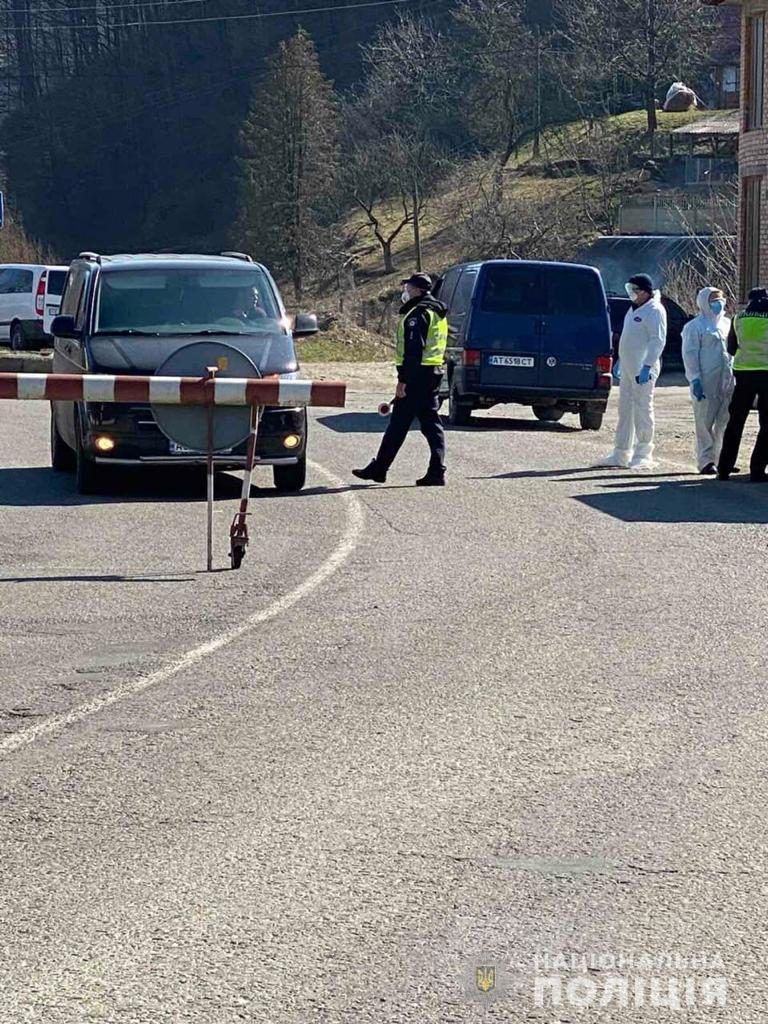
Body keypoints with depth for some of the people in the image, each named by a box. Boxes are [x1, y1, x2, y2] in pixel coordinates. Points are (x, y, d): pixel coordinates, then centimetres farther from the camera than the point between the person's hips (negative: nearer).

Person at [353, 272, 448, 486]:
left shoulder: (417, 314, -15)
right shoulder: (438, 314, 17)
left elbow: (413, 350, -22)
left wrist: (403, 381, -21)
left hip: (417, 374, -9)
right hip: (435, 372, 9)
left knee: (399, 424, -2)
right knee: (431, 423, 8)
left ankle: (379, 468, 6)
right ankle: (437, 471, 1)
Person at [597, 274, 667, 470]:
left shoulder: (654, 311, -12)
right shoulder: (634, 309, 18)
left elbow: (658, 341, -19)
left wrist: (647, 366, -25)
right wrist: (620, 361, 24)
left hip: (643, 369, -10)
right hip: (628, 368, 10)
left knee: (642, 410, -6)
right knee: (625, 409, 12)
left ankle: (643, 455, -2)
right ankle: (621, 454, 17)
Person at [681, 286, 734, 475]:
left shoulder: (727, 323, 18)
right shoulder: (695, 327, -2)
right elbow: (690, 355, -7)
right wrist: (695, 380, -15)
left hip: (727, 381, 6)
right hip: (706, 382, -6)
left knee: (726, 422, 5)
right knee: (705, 422, -4)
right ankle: (706, 461, -1)